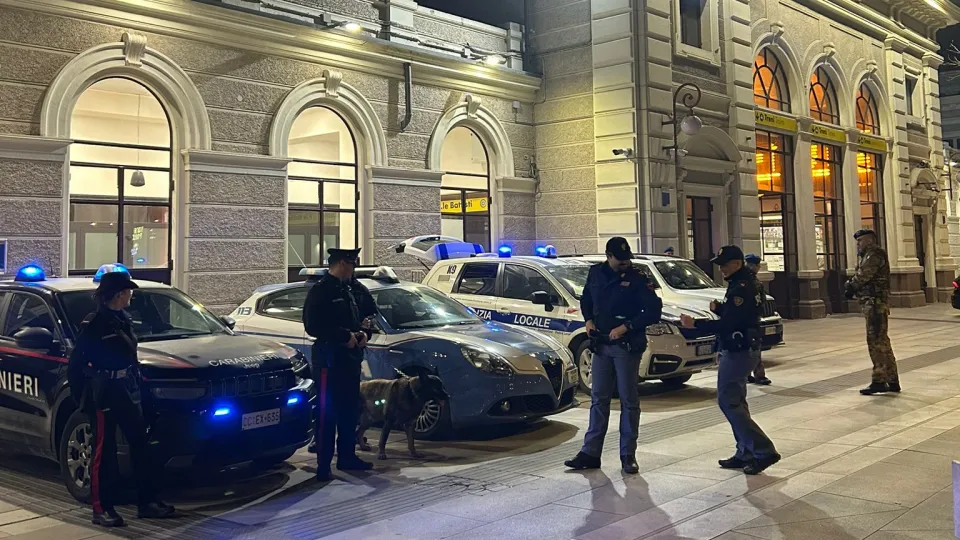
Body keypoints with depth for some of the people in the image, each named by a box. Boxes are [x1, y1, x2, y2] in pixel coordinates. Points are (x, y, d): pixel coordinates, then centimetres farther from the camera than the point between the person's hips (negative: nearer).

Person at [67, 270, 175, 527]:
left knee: (141, 444, 9)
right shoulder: (93, 324, -13)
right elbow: (75, 363, -11)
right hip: (103, 394, -8)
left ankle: (147, 502, 18)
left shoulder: (123, 319, 10)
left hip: (127, 391, 8)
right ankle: (102, 509, 11)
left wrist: (136, 381, 14)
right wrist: (81, 396, -10)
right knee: (105, 451, 0)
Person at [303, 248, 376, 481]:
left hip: (352, 358, 8)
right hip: (329, 359, -8)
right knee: (327, 413, -5)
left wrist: (364, 333, 1)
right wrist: (346, 336, -17)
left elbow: (370, 313, 22)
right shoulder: (320, 291, -9)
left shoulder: (356, 289, 12)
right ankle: (323, 466, -1)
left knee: (350, 411, 15)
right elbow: (313, 326, -16)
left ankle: (347, 457, 27)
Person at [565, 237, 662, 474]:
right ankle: (590, 453, 13)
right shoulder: (595, 273, 6)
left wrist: (626, 327, -18)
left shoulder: (637, 279, -8)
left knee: (629, 400, 2)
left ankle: (628, 455, 10)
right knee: (598, 399, 8)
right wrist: (589, 320, 4)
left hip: (627, 346, -4)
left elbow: (653, 311, -12)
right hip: (601, 345, 4)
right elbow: (586, 300, 22)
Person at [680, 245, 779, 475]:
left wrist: (695, 324, -22)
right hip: (739, 351, 11)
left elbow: (728, 324, -25)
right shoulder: (742, 285, 14)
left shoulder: (741, 289, -19)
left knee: (728, 402, -8)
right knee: (735, 401, 15)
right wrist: (718, 308, 1)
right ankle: (745, 453, 20)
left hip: (737, 352, -11)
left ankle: (763, 451, -8)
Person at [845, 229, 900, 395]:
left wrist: (851, 286, -4)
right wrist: (852, 285, -2)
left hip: (876, 303, -11)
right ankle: (892, 381, 20)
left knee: (876, 341, -9)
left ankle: (879, 381, -8)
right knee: (881, 342, 13)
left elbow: (863, 275, -19)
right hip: (871, 303, 11)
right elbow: (862, 276, 16)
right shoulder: (869, 256, 22)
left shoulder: (875, 254, -10)